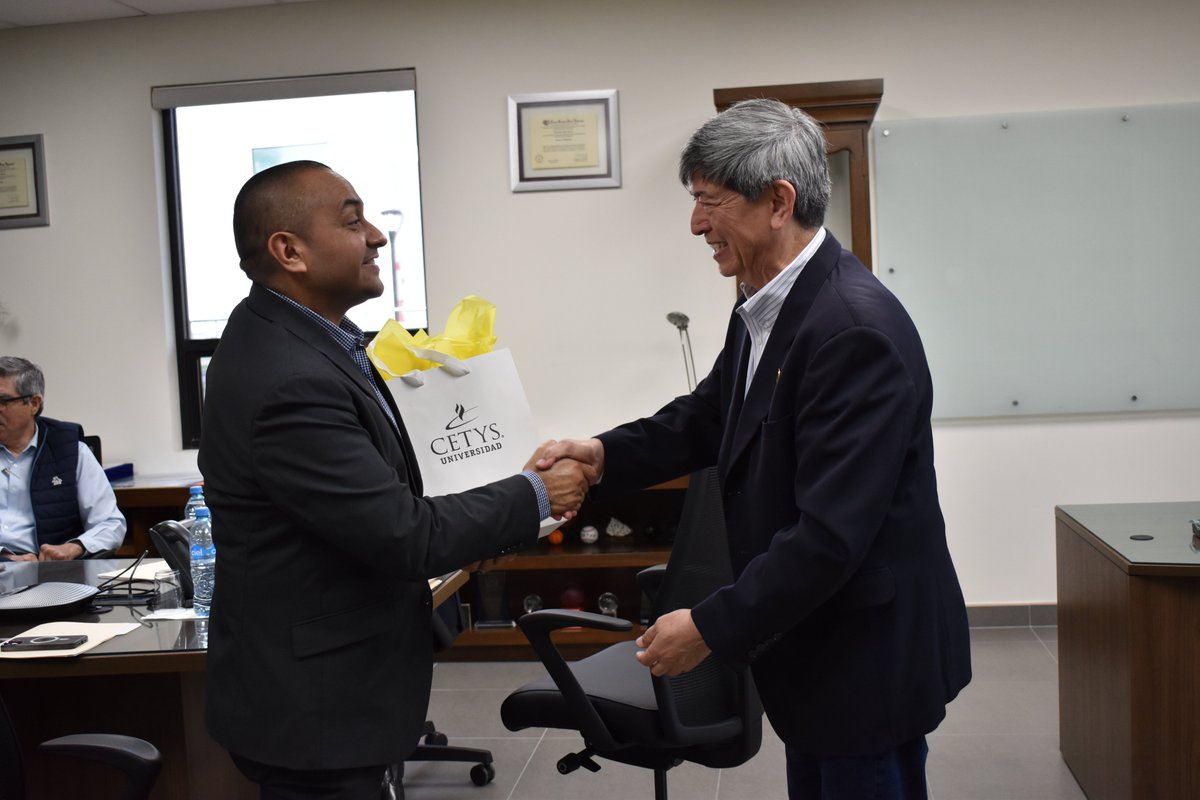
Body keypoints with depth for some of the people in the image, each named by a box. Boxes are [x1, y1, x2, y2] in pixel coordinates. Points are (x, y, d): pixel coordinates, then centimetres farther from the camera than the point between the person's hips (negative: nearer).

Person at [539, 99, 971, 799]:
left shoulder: (856, 328, -27)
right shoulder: (766, 308, 3)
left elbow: (832, 533, -29)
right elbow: (710, 414, 15)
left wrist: (711, 628, -22)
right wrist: (606, 454, -1)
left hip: (870, 659, -9)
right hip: (814, 647, 9)